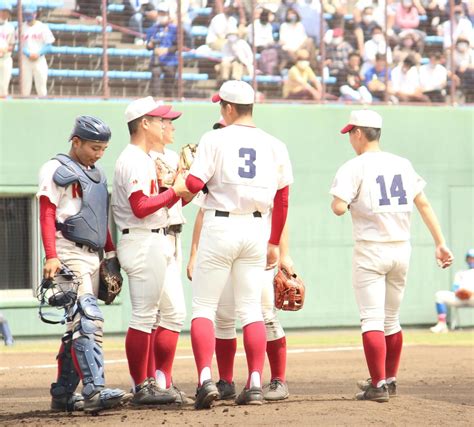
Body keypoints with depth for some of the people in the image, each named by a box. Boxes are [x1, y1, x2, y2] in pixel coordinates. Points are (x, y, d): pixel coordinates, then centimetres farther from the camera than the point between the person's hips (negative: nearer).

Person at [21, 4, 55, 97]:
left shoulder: (43, 27, 2)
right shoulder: (22, 27, 6)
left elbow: (48, 45, 1)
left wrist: (38, 54, -14)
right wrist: (28, 54, -13)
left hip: (39, 60, -1)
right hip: (25, 60, 1)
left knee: (41, 90, -3)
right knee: (25, 89, -1)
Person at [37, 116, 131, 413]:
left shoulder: (97, 175, 22)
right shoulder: (57, 170, -3)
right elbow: (47, 214, -10)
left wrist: (111, 254, 17)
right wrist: (51, 257, -19)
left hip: (93, 257, 9)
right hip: (69, 254, -9)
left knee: (78, 327, 9)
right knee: (88, 319, -21)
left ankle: (63, 394, 14)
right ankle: (94, 391, -30)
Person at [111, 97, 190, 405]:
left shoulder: (147, 159, 20)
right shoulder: (134, 161, -13)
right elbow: (141, 207, -22)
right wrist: (175, 192, -18)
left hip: (158, 243, 11)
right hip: (143, 243, -11)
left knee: (172, 314, 10)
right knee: (144, 317, -7)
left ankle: (162, 383, 15)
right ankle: (141, 388, -4)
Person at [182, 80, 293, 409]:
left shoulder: (215, 139, -7)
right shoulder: (274, 145, 6)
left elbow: (194, 184, -13)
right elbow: (282, 200, 9)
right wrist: (274, 243, 18)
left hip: (220, 227, -4)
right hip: (256, 230, 4)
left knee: (203, 307, 2)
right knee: (251, 309, 9)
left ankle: (206, 379, -12)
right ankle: (255, 384, 3)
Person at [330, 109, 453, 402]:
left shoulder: (355, 168, -7)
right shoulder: (403, 164, 10)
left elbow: (340, 208, -18)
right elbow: (424, 204, 7)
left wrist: (336, 200, 5)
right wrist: (441, 243, 8)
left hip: (371, 251, -6)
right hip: (402, 250, 6)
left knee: (372, 320, -6)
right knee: (391, 319, 17)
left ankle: (378, 385, -13)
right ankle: (389, 380, 26)